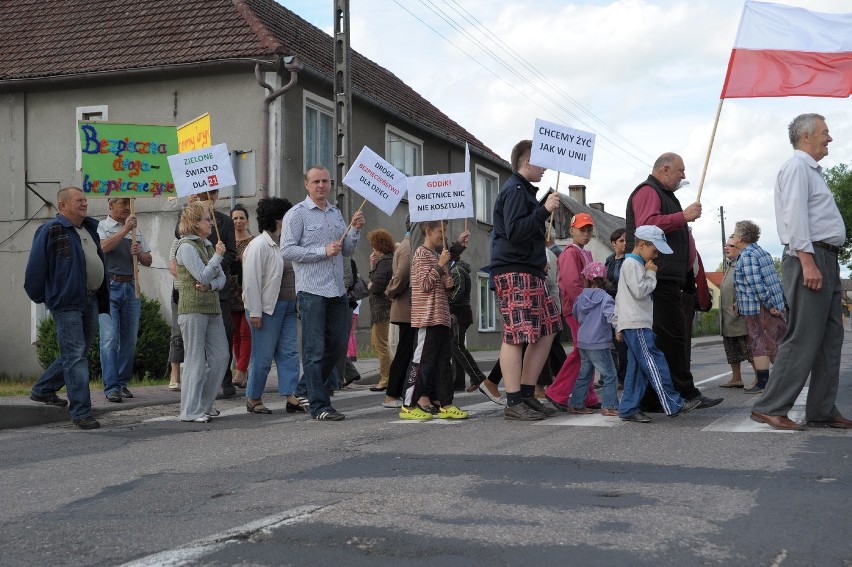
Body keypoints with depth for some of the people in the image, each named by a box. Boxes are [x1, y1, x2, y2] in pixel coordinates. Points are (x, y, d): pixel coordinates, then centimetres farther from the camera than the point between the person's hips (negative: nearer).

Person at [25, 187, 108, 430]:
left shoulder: (90, 228, 15)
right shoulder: (50, 231, -9)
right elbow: (35, 268, -7)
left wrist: (102, 299, 18)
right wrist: (40, 298, 1)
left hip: (91, 300, 8)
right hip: (67, 303, -8)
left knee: (76, 353, 16)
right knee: (75, 356, -8)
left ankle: (42, 390, 35)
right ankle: (81, 412, -5)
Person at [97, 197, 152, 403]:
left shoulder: (136, 230, 18)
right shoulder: (101, 227, 4)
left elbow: (148, 261, 17)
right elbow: (104, 247, -17)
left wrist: (139, 253, -4)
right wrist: (125, 229, -19)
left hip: (131, 287, 5)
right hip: (110, 287, -5)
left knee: (129, 339, 7)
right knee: (110, 338, -10)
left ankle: (122, 383, 17)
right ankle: (111, 387, -10)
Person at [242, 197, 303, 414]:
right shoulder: (259, 245, -12)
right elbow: (251, 280, -16)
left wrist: (296, 304, 14)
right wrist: (255, 312, -20)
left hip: (287, 307, 8)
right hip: (267, 308, -8)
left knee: (289, 352, 3)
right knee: (263, 355, -1)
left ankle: (291, 396, 3)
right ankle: (253, 399, 12)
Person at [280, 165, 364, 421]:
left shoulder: (336, 213, 17)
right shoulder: (297, 213, -4)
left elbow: (346, 251, 19)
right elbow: (287, 250, -12)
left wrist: (355, 230, 2)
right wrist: (323, 251, -15)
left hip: (337, 290, 7)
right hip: (312, 291, -7)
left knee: (337, 344, 13)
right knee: (315, 349, -3)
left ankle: (306, 389, 29)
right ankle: (319, 405, 1)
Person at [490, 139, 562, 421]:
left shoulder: (524, 190, 22)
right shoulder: (515, 190, -10)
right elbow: (514, 232, -23)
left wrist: (546, 207, 19)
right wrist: (544, 210, -22)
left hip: (530, 272, 11)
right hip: (514, 272, -11)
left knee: (547, 330, 10)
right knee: (516, 335, -10)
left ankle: (527, 394, 14)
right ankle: (514, 403, -7)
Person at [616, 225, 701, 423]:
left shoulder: (634, 264, 25)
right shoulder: (632, 264, -8)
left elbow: (620, 298, 26)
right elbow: (640, 291, -20)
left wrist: (618, 326, 24)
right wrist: (651, 274, -4)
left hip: (633, 324, 11)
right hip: (636, 324, -11)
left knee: (637, 368, 8)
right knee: (654, 363, -11)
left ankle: (628, 409, 8)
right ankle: (673, 405, -13)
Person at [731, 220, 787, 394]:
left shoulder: (747, 256, -12)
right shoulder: (763, 253, 16)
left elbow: (756, 284, -21)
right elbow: (773, 280, 18)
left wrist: (769, 305, -18)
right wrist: (775, 304, 18)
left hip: (756, 308, -8)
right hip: (776, 305, 8)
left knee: (759, 345, -3)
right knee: (775, 344, 11)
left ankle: (763, 383, -3)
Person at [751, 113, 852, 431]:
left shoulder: (812, 171, 24)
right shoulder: (797, 167, -7)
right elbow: (795, 215, -17)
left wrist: (825, 262, 14)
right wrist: (807, 261, -24)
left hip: (826, 261, 10)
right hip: (810, 258, -10)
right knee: (803, 339, -11)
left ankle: (822, 412, 13)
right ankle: (770, 408, -7)